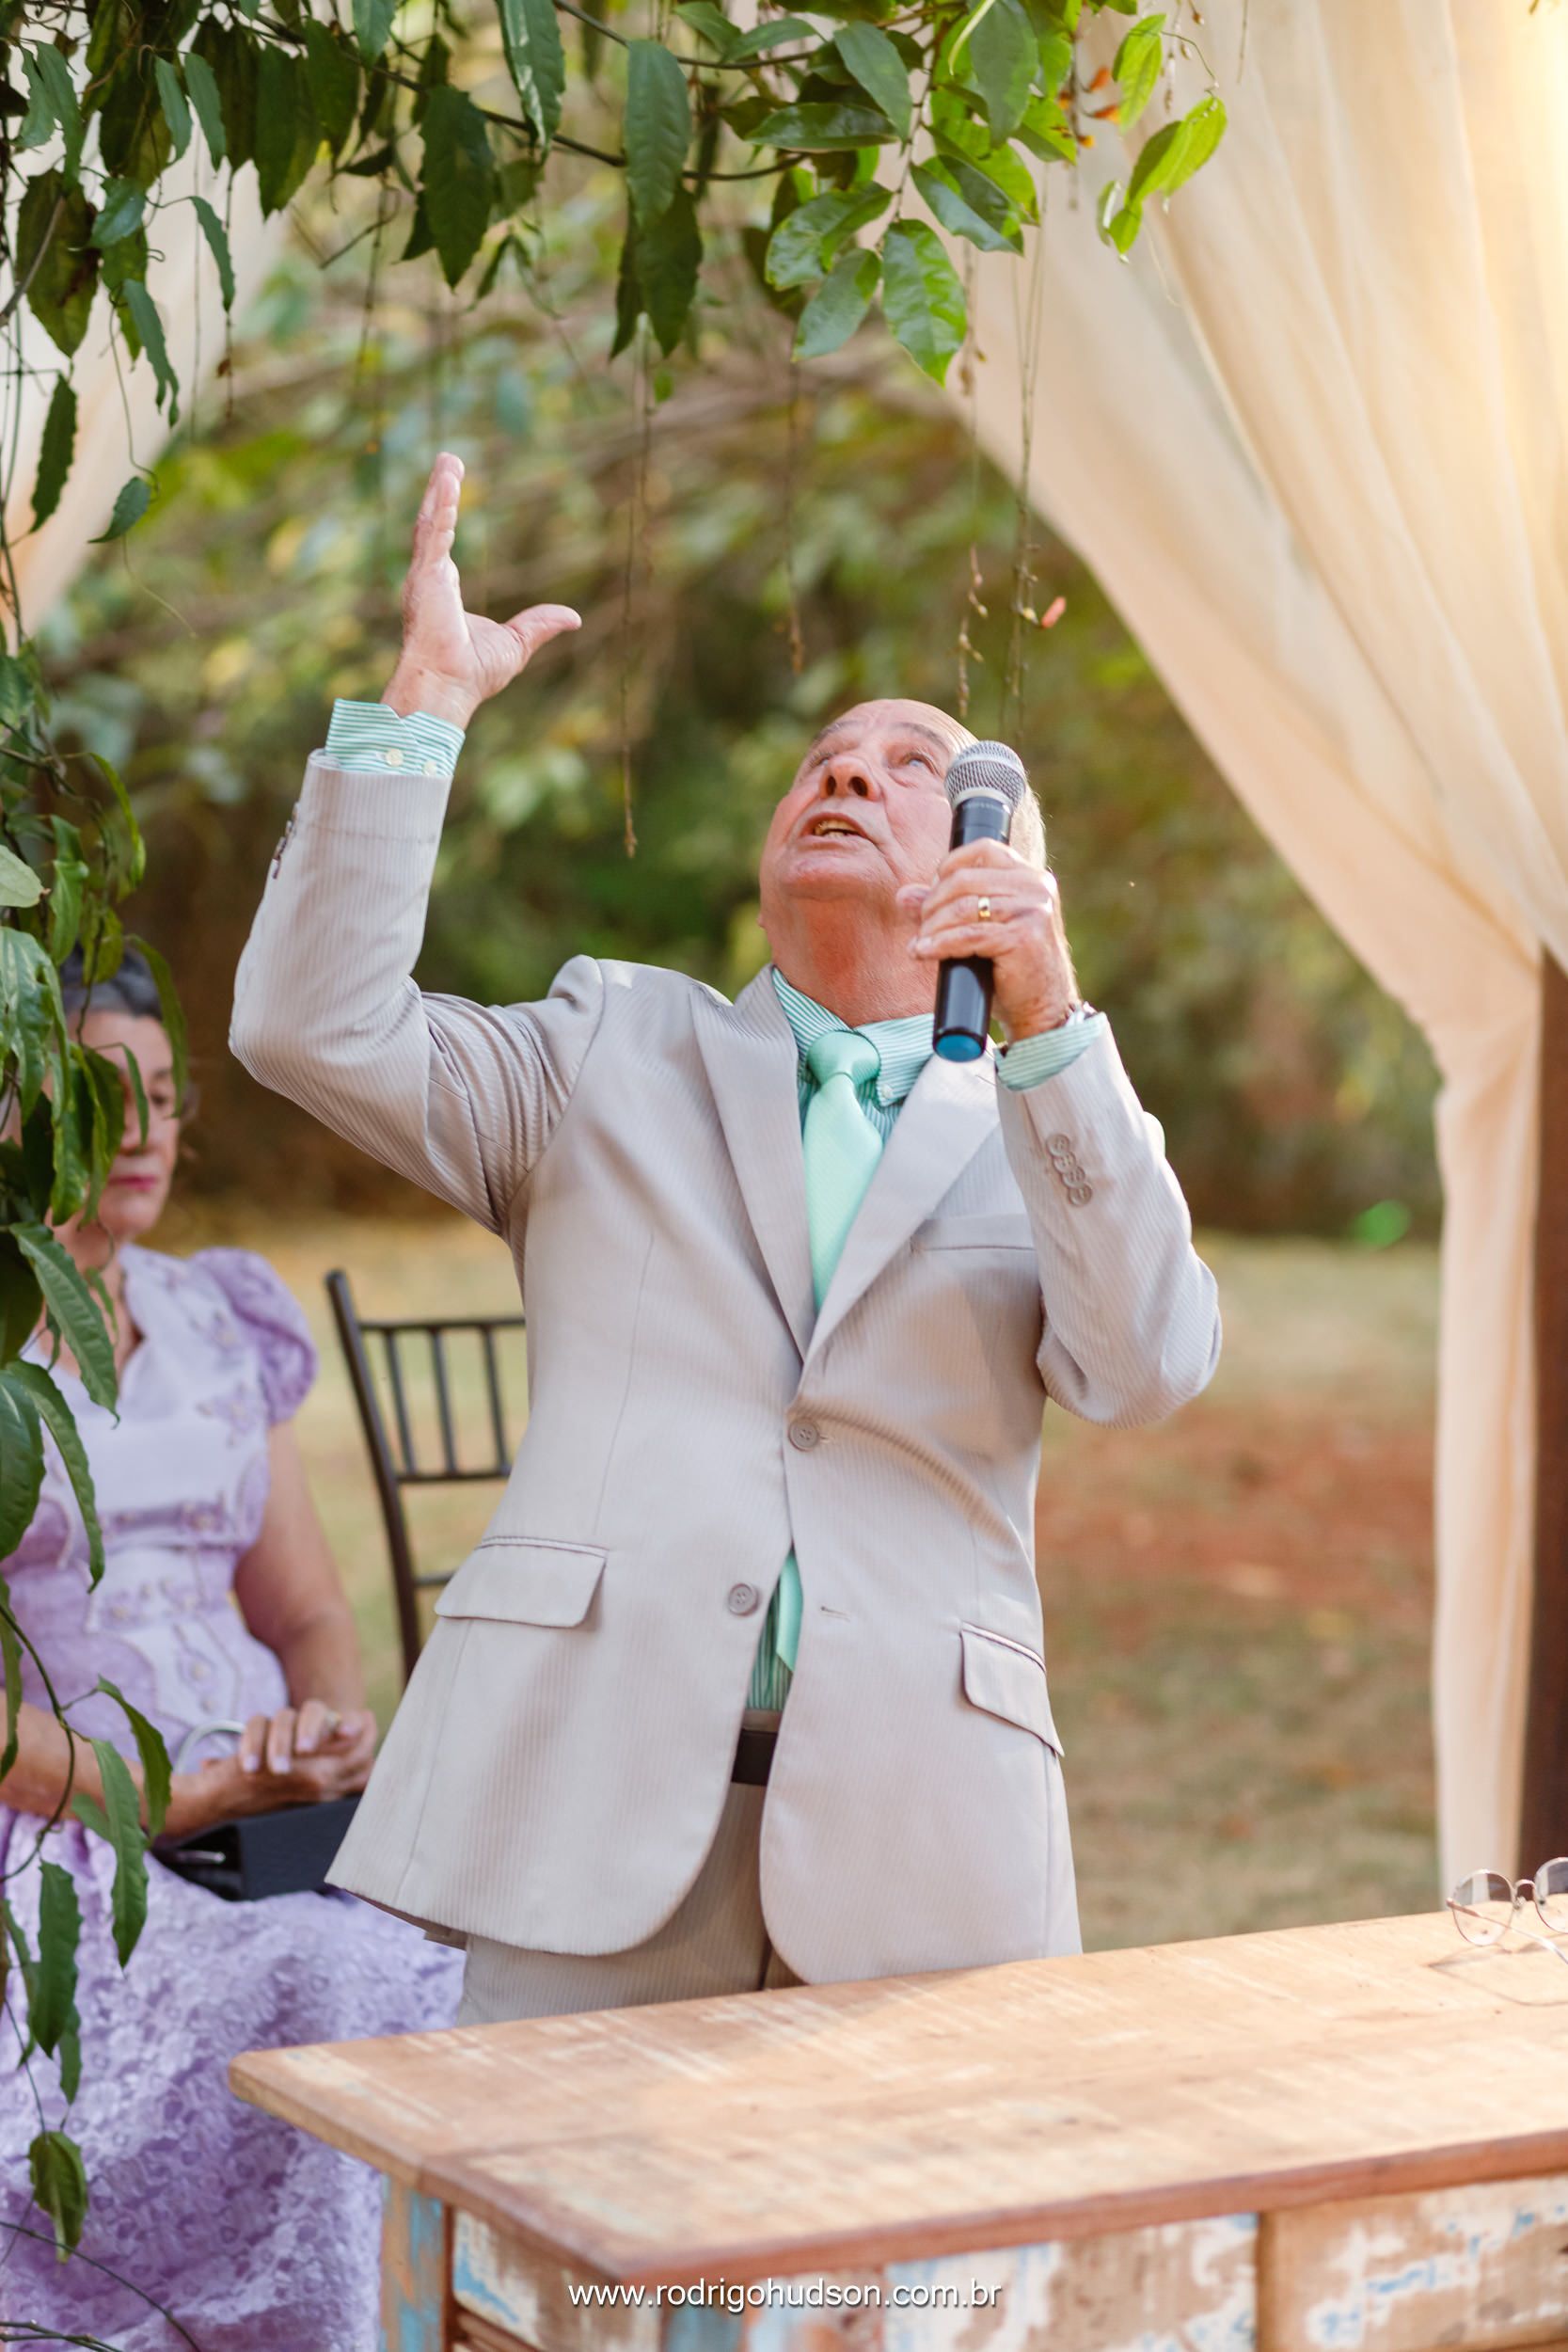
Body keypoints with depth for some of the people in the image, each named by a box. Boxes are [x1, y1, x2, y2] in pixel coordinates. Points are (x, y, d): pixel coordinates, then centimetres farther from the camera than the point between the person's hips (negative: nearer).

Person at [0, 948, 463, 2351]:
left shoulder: (222, 1327, 19)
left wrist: (330, 1728, -4)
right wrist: (158, 1797, -15)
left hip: (264, 1811, 5)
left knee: (445, 1954, -25)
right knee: (335, 1985, -30)